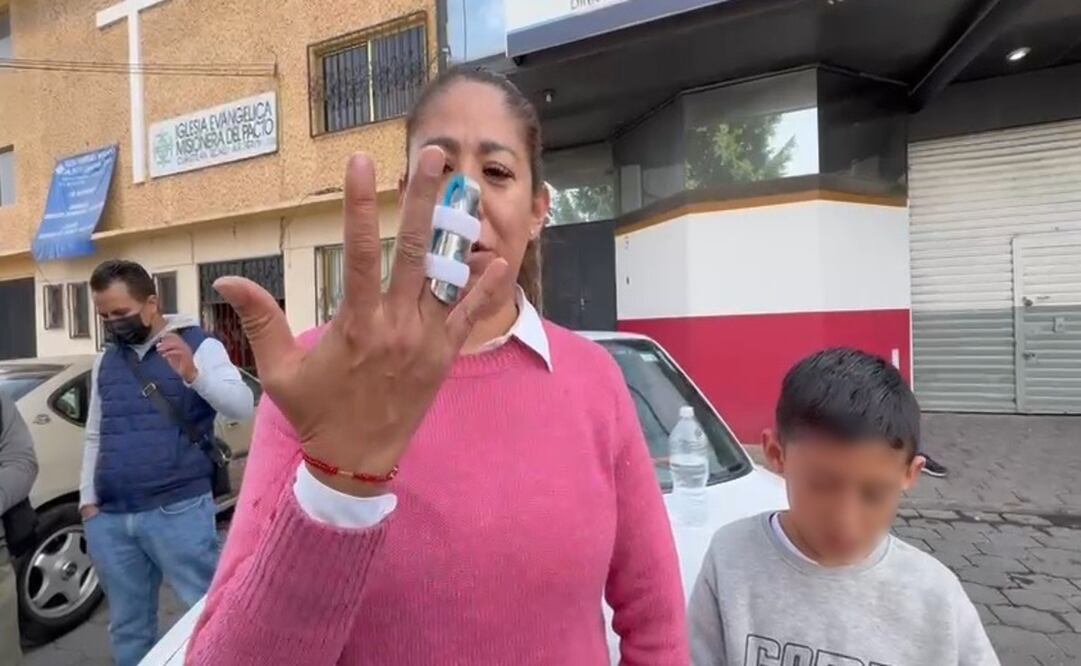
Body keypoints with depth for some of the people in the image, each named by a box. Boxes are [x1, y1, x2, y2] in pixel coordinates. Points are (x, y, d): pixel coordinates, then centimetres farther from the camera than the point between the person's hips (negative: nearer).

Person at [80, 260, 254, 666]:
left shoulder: (198, 345, -2)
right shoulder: (105, 361, 15)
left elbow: (243, 407, -15)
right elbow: (95, 437, 21)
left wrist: (193, 374, -31)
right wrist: (88, 499, 14)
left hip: (178, 511, -5)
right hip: (110, 518, 6)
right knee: (127, 627, 16)